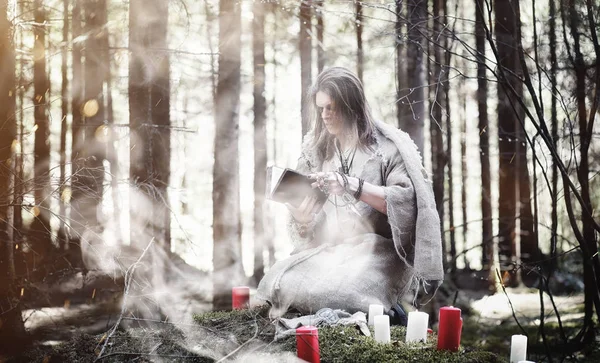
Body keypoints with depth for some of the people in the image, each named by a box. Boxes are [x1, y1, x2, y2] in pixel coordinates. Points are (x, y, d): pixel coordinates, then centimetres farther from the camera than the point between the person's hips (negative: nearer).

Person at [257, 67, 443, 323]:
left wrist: (352, 185, -21)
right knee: (279, 286, -24)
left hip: (377, 251, -4)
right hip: (325, 251, 4)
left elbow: (406, 201, -13)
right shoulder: (315, 148, 15)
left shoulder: (389, 146, 1)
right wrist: (301, 217, -13)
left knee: (335, 294, -33)